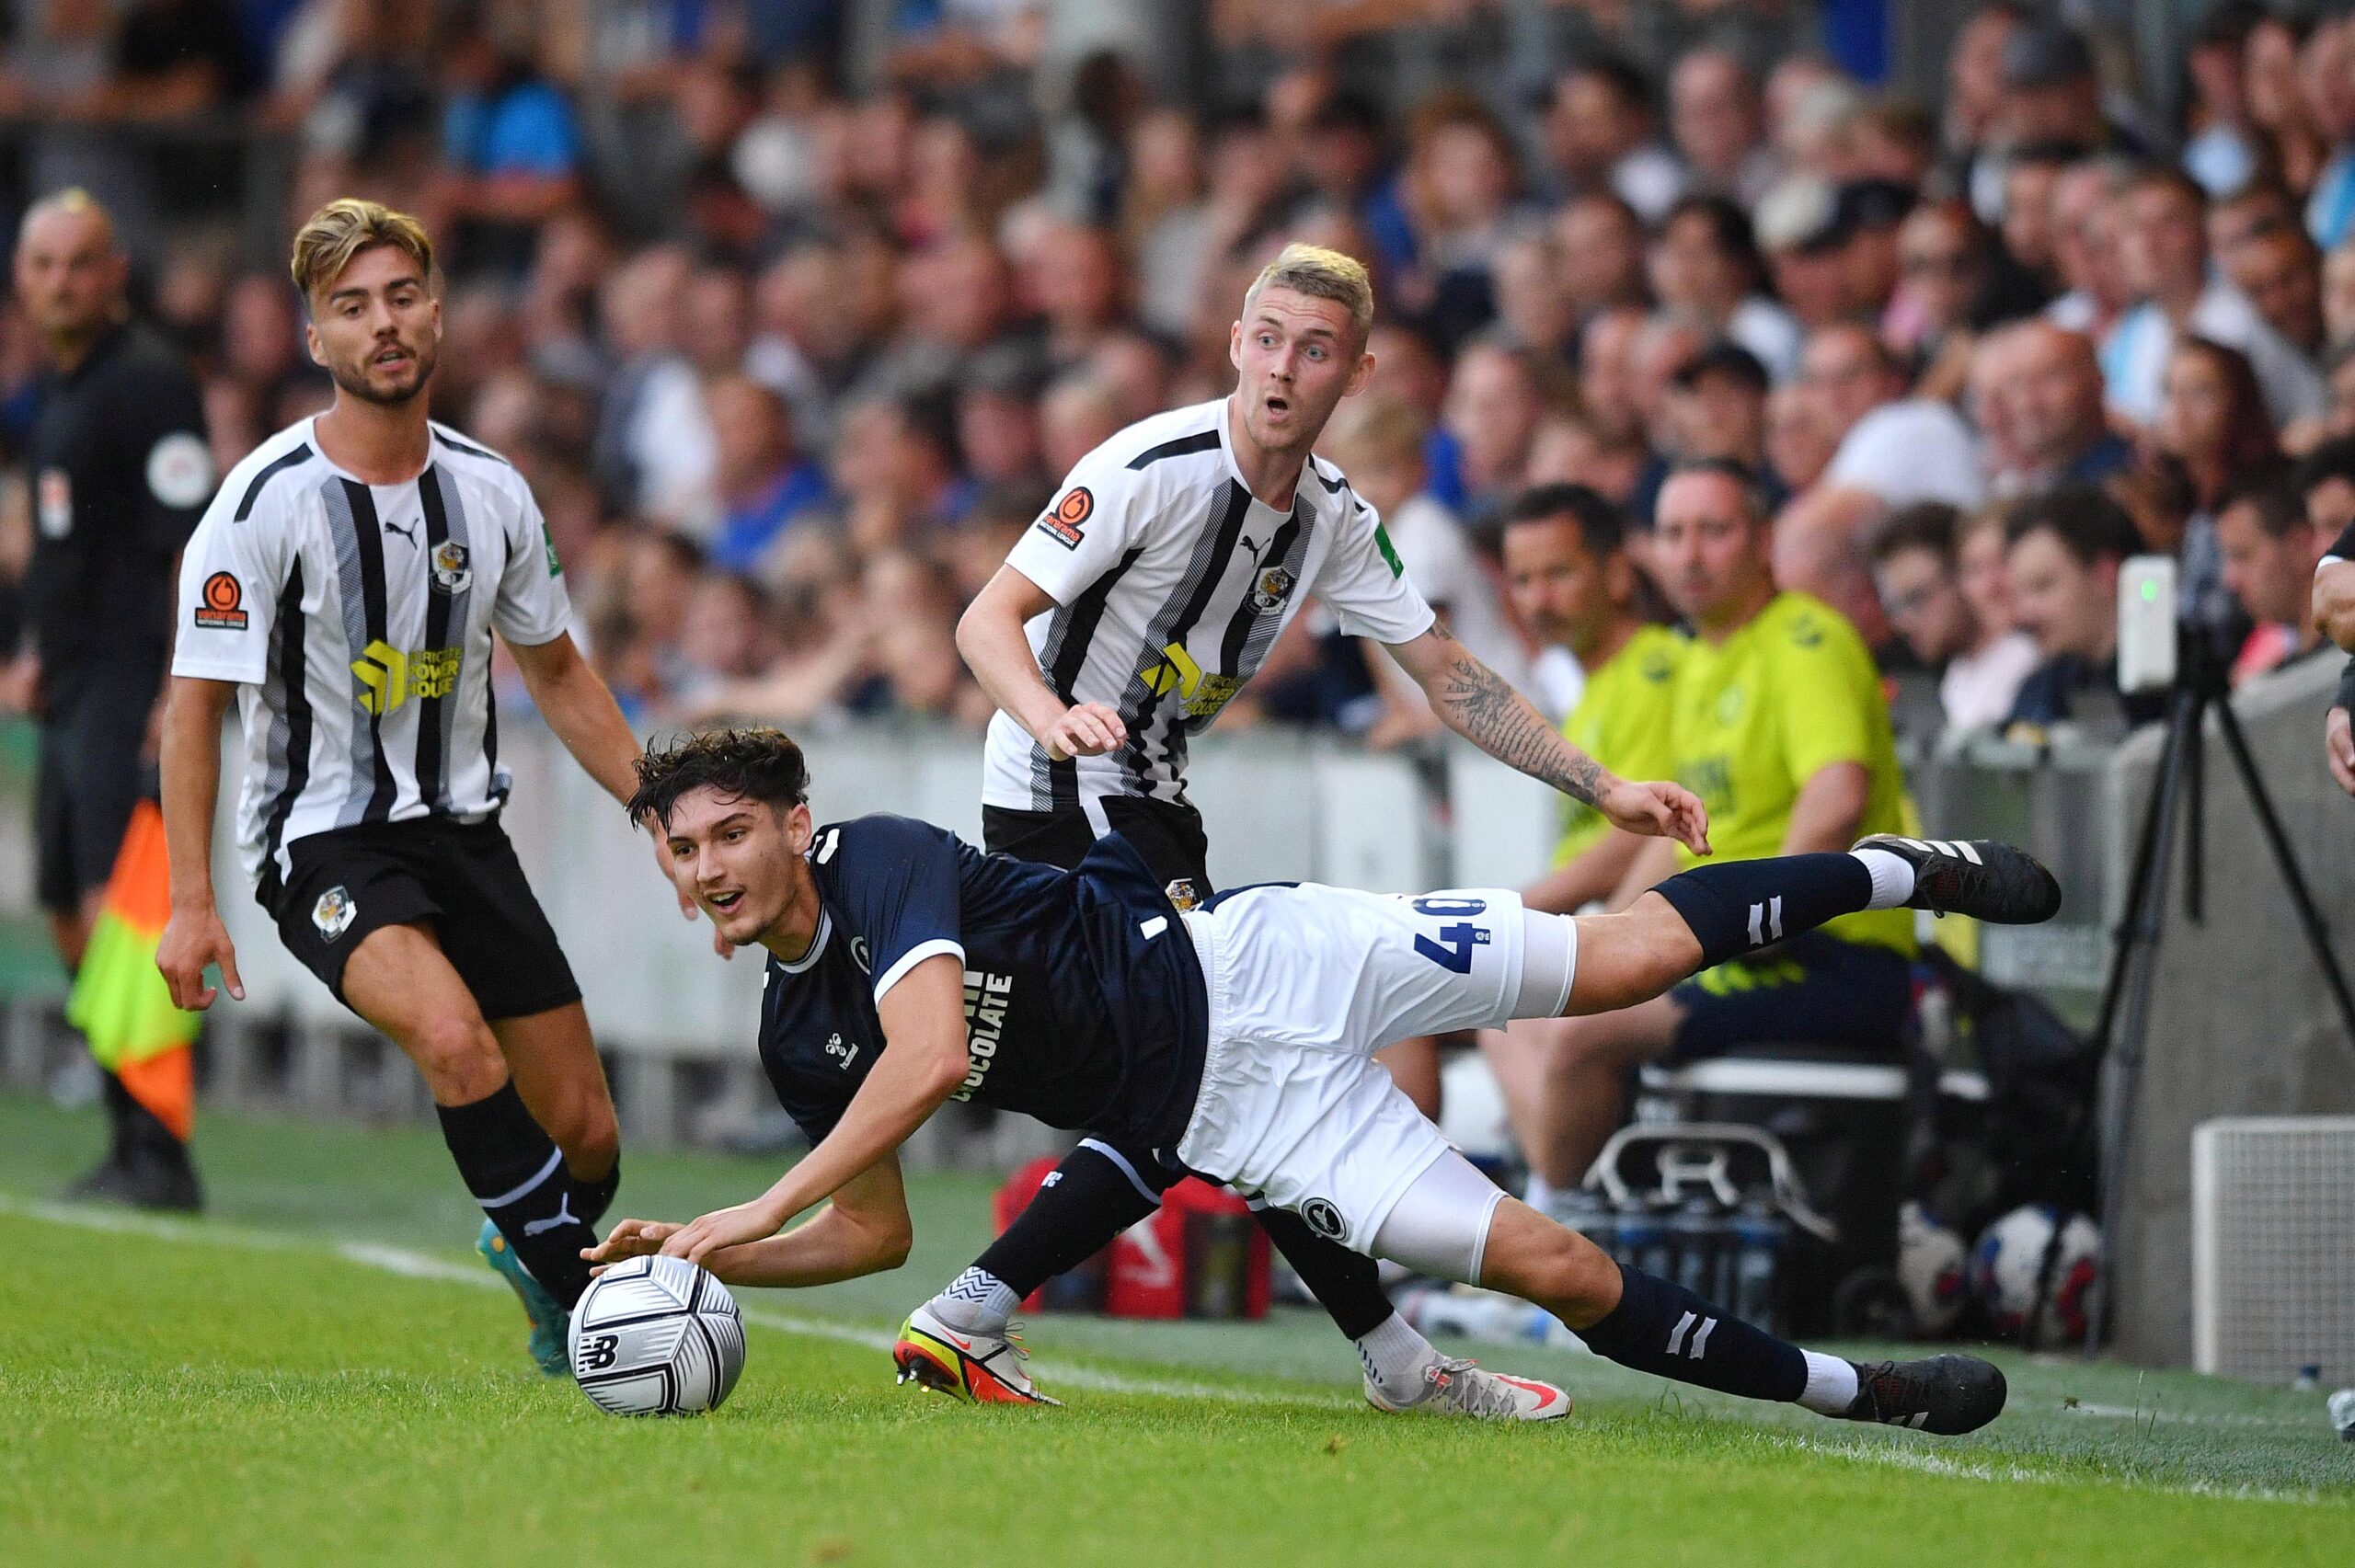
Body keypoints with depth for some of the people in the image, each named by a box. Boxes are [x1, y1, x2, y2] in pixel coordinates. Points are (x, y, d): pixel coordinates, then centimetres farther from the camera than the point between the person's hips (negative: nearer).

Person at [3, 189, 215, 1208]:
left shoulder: (147, 380, -12)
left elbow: (193, 546, -18)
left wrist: (183, 695, -23)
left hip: (136, 689, -10)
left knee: (118, 913, -16)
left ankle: (160, 1154, -18)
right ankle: (132, 1145, 19)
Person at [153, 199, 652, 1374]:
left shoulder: (490, 492, 2)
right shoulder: (267, 501, -13)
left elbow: (557, 673, 17)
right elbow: (195, 704, -9)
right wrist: (190, 905, -15)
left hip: (461, 829, 5)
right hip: (322, 838, -5)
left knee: (584, 1137, 3)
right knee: (454, 1038, -34)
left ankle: (524, 1251, 38)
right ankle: (590, 1301, -25)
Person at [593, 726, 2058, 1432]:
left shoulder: (882, 862, -17)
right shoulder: (798, 1041, 4)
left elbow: (932, 1054, -32)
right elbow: (874, 1231, 13)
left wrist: (763, 1205, -34)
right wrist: (700, 1256, -2)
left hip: (1249, 964, -4)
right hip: (1222, 1118, 4)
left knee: (1628, 954, -9)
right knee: (1556, 1267, -7)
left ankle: (1895, 870, 16)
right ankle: (1848, 1389, 6)